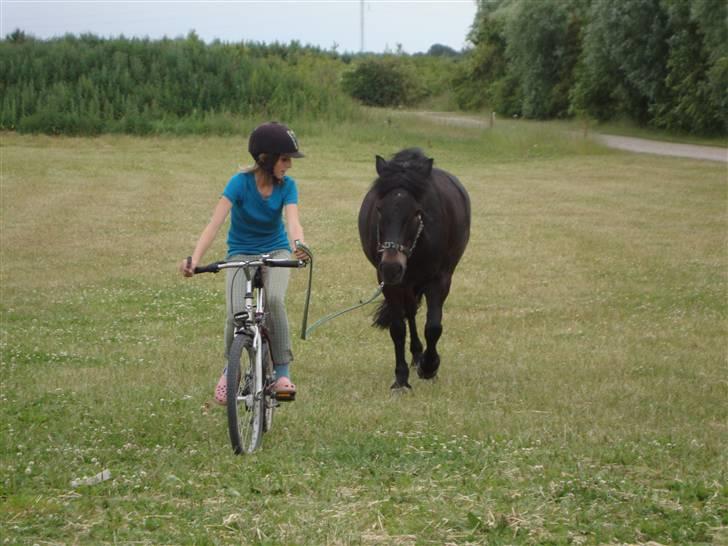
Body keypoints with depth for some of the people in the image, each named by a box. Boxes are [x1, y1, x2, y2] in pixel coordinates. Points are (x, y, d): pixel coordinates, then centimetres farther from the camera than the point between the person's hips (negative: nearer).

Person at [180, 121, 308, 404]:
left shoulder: (287, 186, -12)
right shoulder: (241, 182, -19)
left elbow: (293, 221, -28)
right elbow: (215, 223, -29)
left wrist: (298, 244, -53)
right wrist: (194, 259, -44)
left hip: (276, 252, 1)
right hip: (241, 254, -1)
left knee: (274, 300, -31)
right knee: (236, 314, -23)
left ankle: (282, 372, -18)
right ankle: (229, 370, 6)